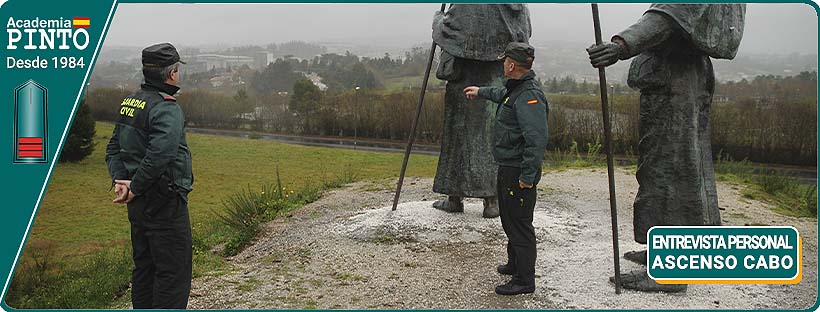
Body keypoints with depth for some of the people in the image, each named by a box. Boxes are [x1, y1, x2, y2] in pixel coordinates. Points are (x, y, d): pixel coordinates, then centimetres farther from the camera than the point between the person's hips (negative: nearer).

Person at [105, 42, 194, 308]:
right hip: (166, 204, -9)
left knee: (144, 267, 18)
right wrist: (135, 188, -19)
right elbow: (159, 155, -31)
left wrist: (120, 180, 2)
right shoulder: (167, 109, -18)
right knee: (173, 272, -1)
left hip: (139, 205, 9)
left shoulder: (129, 102, 11)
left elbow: (113, 148, 14)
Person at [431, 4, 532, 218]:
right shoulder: (519, 8, 2)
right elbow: (524, 35, 11)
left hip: (469, 82, -4)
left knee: (463, 134, 6)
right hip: (502, 82, 4)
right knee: (495, 137, 7)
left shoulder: (467, 7, -13)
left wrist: (437, 20, 10)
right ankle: (492, 201, 5)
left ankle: (455, 198, 12)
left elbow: (445, 32, -10)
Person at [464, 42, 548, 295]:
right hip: (507, 170, 11)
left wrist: (528, 176, -28)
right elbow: (501, 94, 37)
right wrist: (480, 92, 53)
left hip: (519, 173, -11)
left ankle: (524, 280, 5)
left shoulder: (529, 96, -23)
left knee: (519, 224, -3)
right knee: (509, 220, 22)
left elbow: (537, 140, -30)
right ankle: (515, 264, 39)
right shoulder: (515, 89, 10)